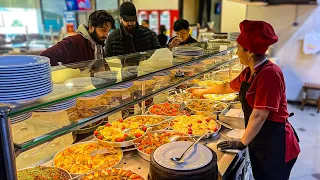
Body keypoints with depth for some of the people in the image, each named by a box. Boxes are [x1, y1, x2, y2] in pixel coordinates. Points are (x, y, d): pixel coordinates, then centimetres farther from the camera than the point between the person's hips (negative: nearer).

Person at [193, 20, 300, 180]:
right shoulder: (249, 73, 4)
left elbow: (259, 115, -24)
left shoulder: (269, 73, -24)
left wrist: (242, 143, -15)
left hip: (276, 144, -8)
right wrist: (203, 92, 32)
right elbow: (228, 87, 22)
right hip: (258, 142, 8)